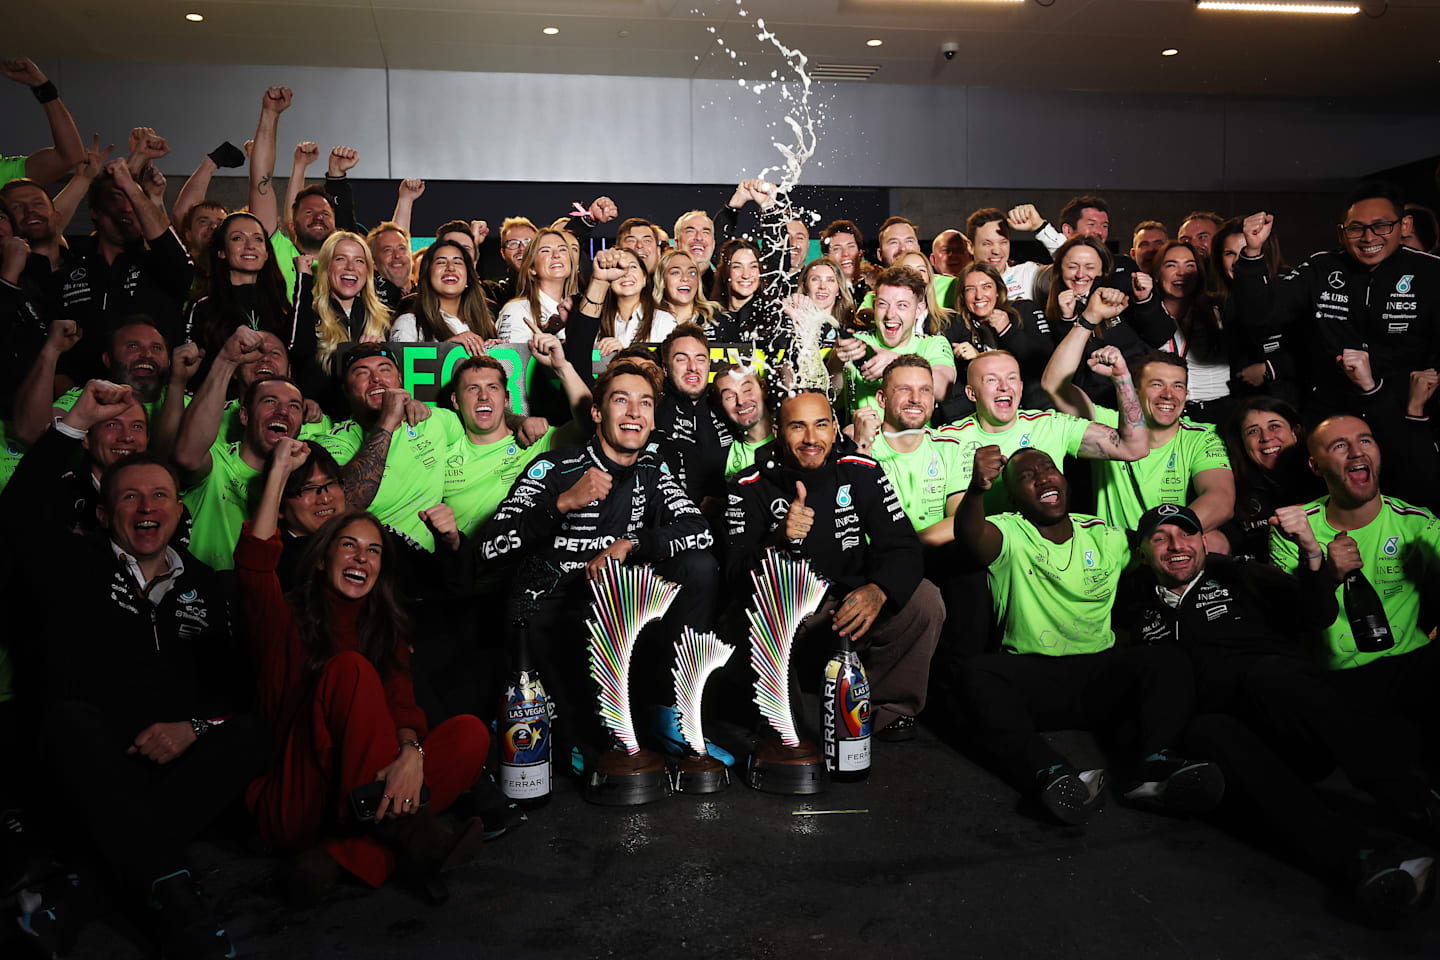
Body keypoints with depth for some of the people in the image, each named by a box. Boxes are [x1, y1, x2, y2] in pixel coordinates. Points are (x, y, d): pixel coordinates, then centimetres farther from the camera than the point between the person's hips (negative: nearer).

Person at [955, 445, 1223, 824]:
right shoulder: (1009, 534, -1)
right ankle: (1051, 775, -49)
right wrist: (977, 487, -47)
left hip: (1101, 677, 3)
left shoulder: (1105, 536, 12)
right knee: (975, 673, -32)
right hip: (1031, 676, -2)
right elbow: (970, 533, -26)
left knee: (1169, 660, -23)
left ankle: (1154, 763, -42)